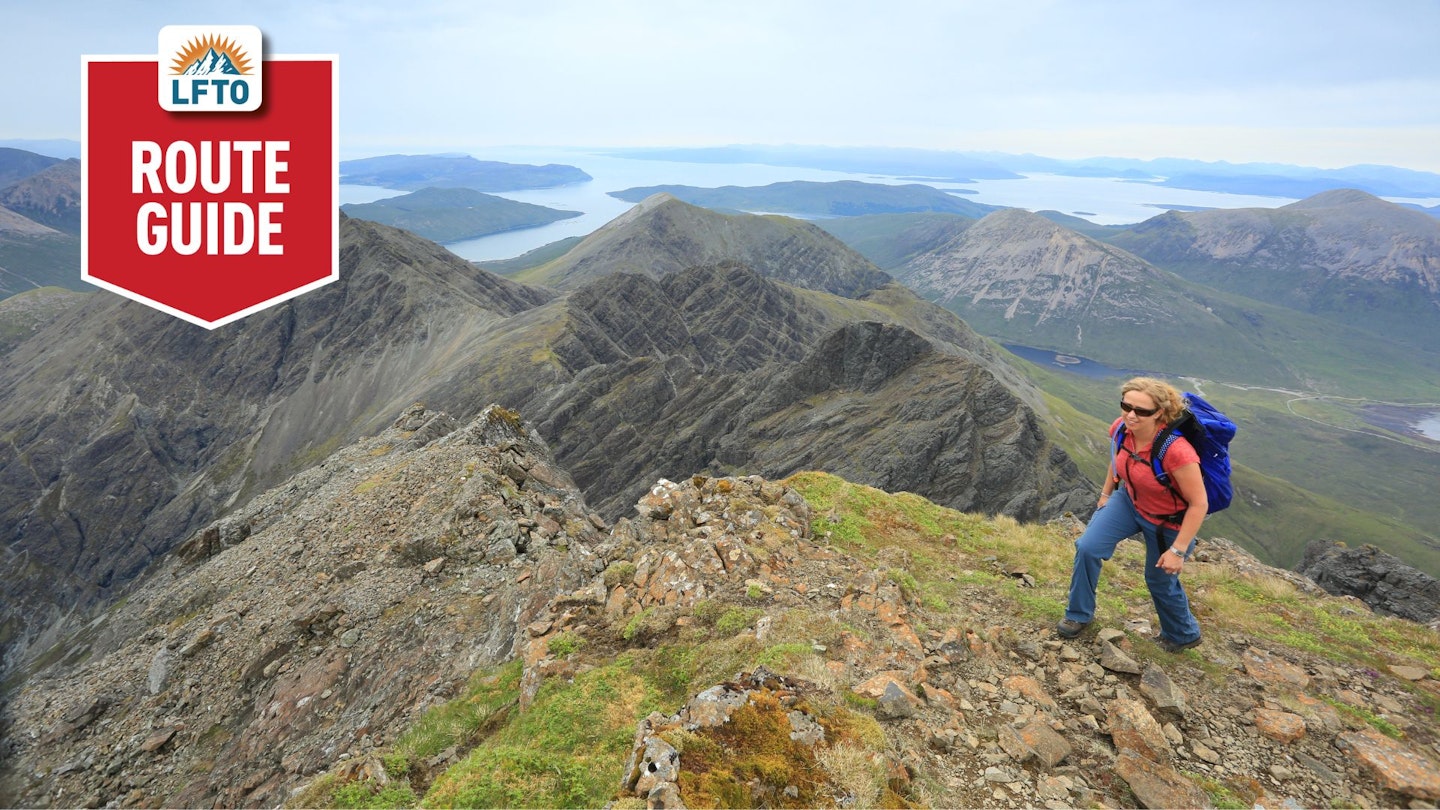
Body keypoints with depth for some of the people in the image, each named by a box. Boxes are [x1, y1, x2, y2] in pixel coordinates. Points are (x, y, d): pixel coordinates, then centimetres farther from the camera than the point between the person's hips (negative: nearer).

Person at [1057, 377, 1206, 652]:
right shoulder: (1121, 429, -20)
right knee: (1087, 547, -9)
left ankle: (1184, 635, 45)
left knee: (1160, 581, 14)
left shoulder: (1176, 451, -39)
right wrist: (1106, 493, 14)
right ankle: (1079, 615, 13)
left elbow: (1199, 504, -29)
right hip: (1129, 500, 5)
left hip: (1167, 521, -5)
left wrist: (1178, 551, -24)